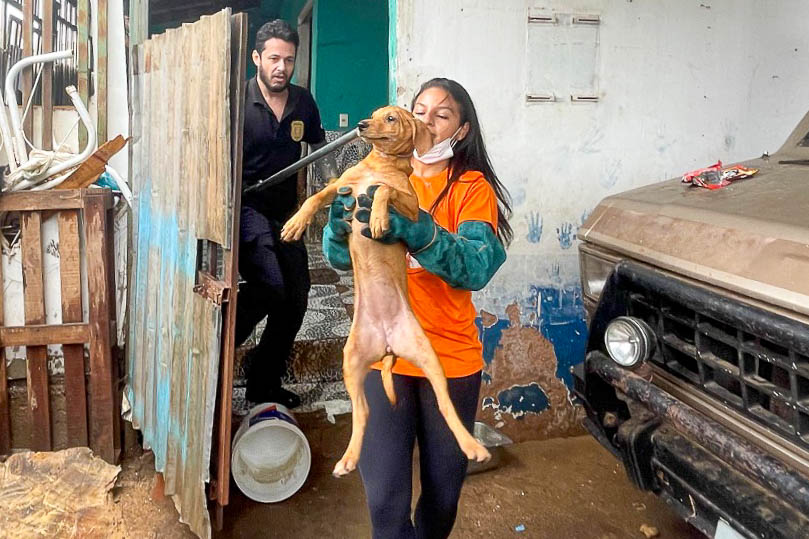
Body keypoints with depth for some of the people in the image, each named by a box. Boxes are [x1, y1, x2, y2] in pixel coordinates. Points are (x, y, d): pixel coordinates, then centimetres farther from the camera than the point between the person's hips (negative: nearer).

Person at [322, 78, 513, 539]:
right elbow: (342, 258, -3)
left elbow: (477, 268, -19)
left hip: (450, 357, -1)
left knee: (444, 490, 16)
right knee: (385, 497, 0)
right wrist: (342, 226, -25)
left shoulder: (472, 188, -4)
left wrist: (416, 230, -35)